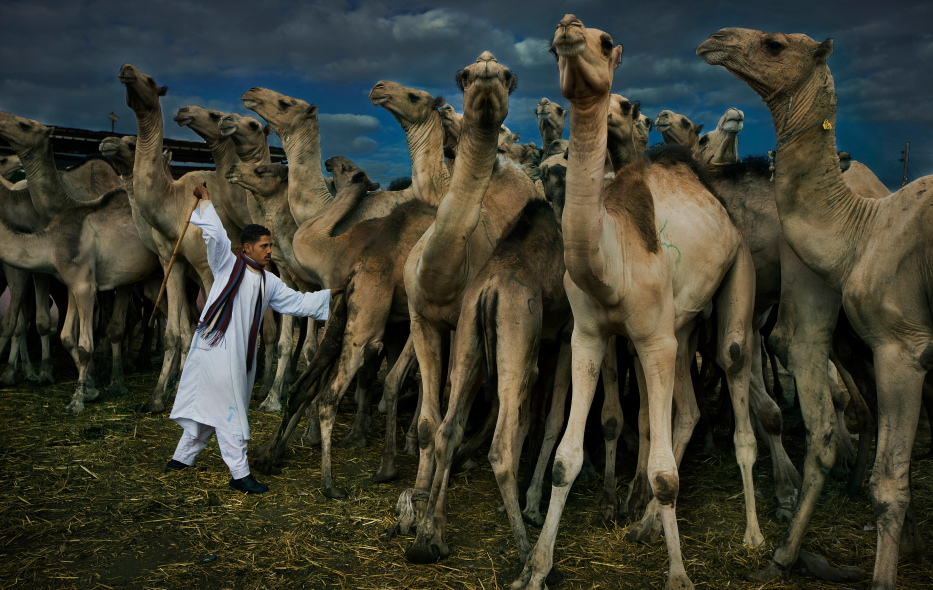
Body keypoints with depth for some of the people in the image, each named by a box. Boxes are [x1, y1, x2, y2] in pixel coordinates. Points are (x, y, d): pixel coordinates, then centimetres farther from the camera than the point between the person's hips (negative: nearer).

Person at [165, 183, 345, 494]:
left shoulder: (268, 282, 14)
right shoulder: (229, 265, -4)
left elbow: (297, 302, 18)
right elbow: (215, 235, -17)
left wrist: (330, 293, 14)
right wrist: (205, 199, -13)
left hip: (240, 354, 7)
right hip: (217, 349, -7)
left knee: (208, 408, 16)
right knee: (229, 412, -4)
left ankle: (181, 459, 31)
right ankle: (240, 474, 0)